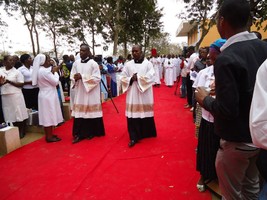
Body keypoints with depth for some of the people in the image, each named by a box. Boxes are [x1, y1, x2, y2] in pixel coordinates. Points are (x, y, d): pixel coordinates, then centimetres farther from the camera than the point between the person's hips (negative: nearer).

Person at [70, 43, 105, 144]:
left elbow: (97, 78, -12)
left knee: (91, 112, 3)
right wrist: (76, 78, -12)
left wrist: (82, 77, -17)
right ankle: (79, 134, 11)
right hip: (79, 91, 4)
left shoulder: (93, 63, -6)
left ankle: (91, 132, 20)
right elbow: (72, 76, 12)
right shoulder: (76, 63, 8)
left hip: (91, 92, -4)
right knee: (80, 112, 3)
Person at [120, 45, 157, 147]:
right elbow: (123, 78, 6)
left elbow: (151, 77, -11)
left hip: (145, 94, -1)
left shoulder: (148, 63, 0)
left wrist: (138, 78, -13)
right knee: (133, 114, -2)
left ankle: (146, 133, 29)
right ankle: (134, 137, 6)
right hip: (132, 94, 2)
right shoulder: (128, 64, 7)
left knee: (145, 113, 7)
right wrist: (131, 79, -12)